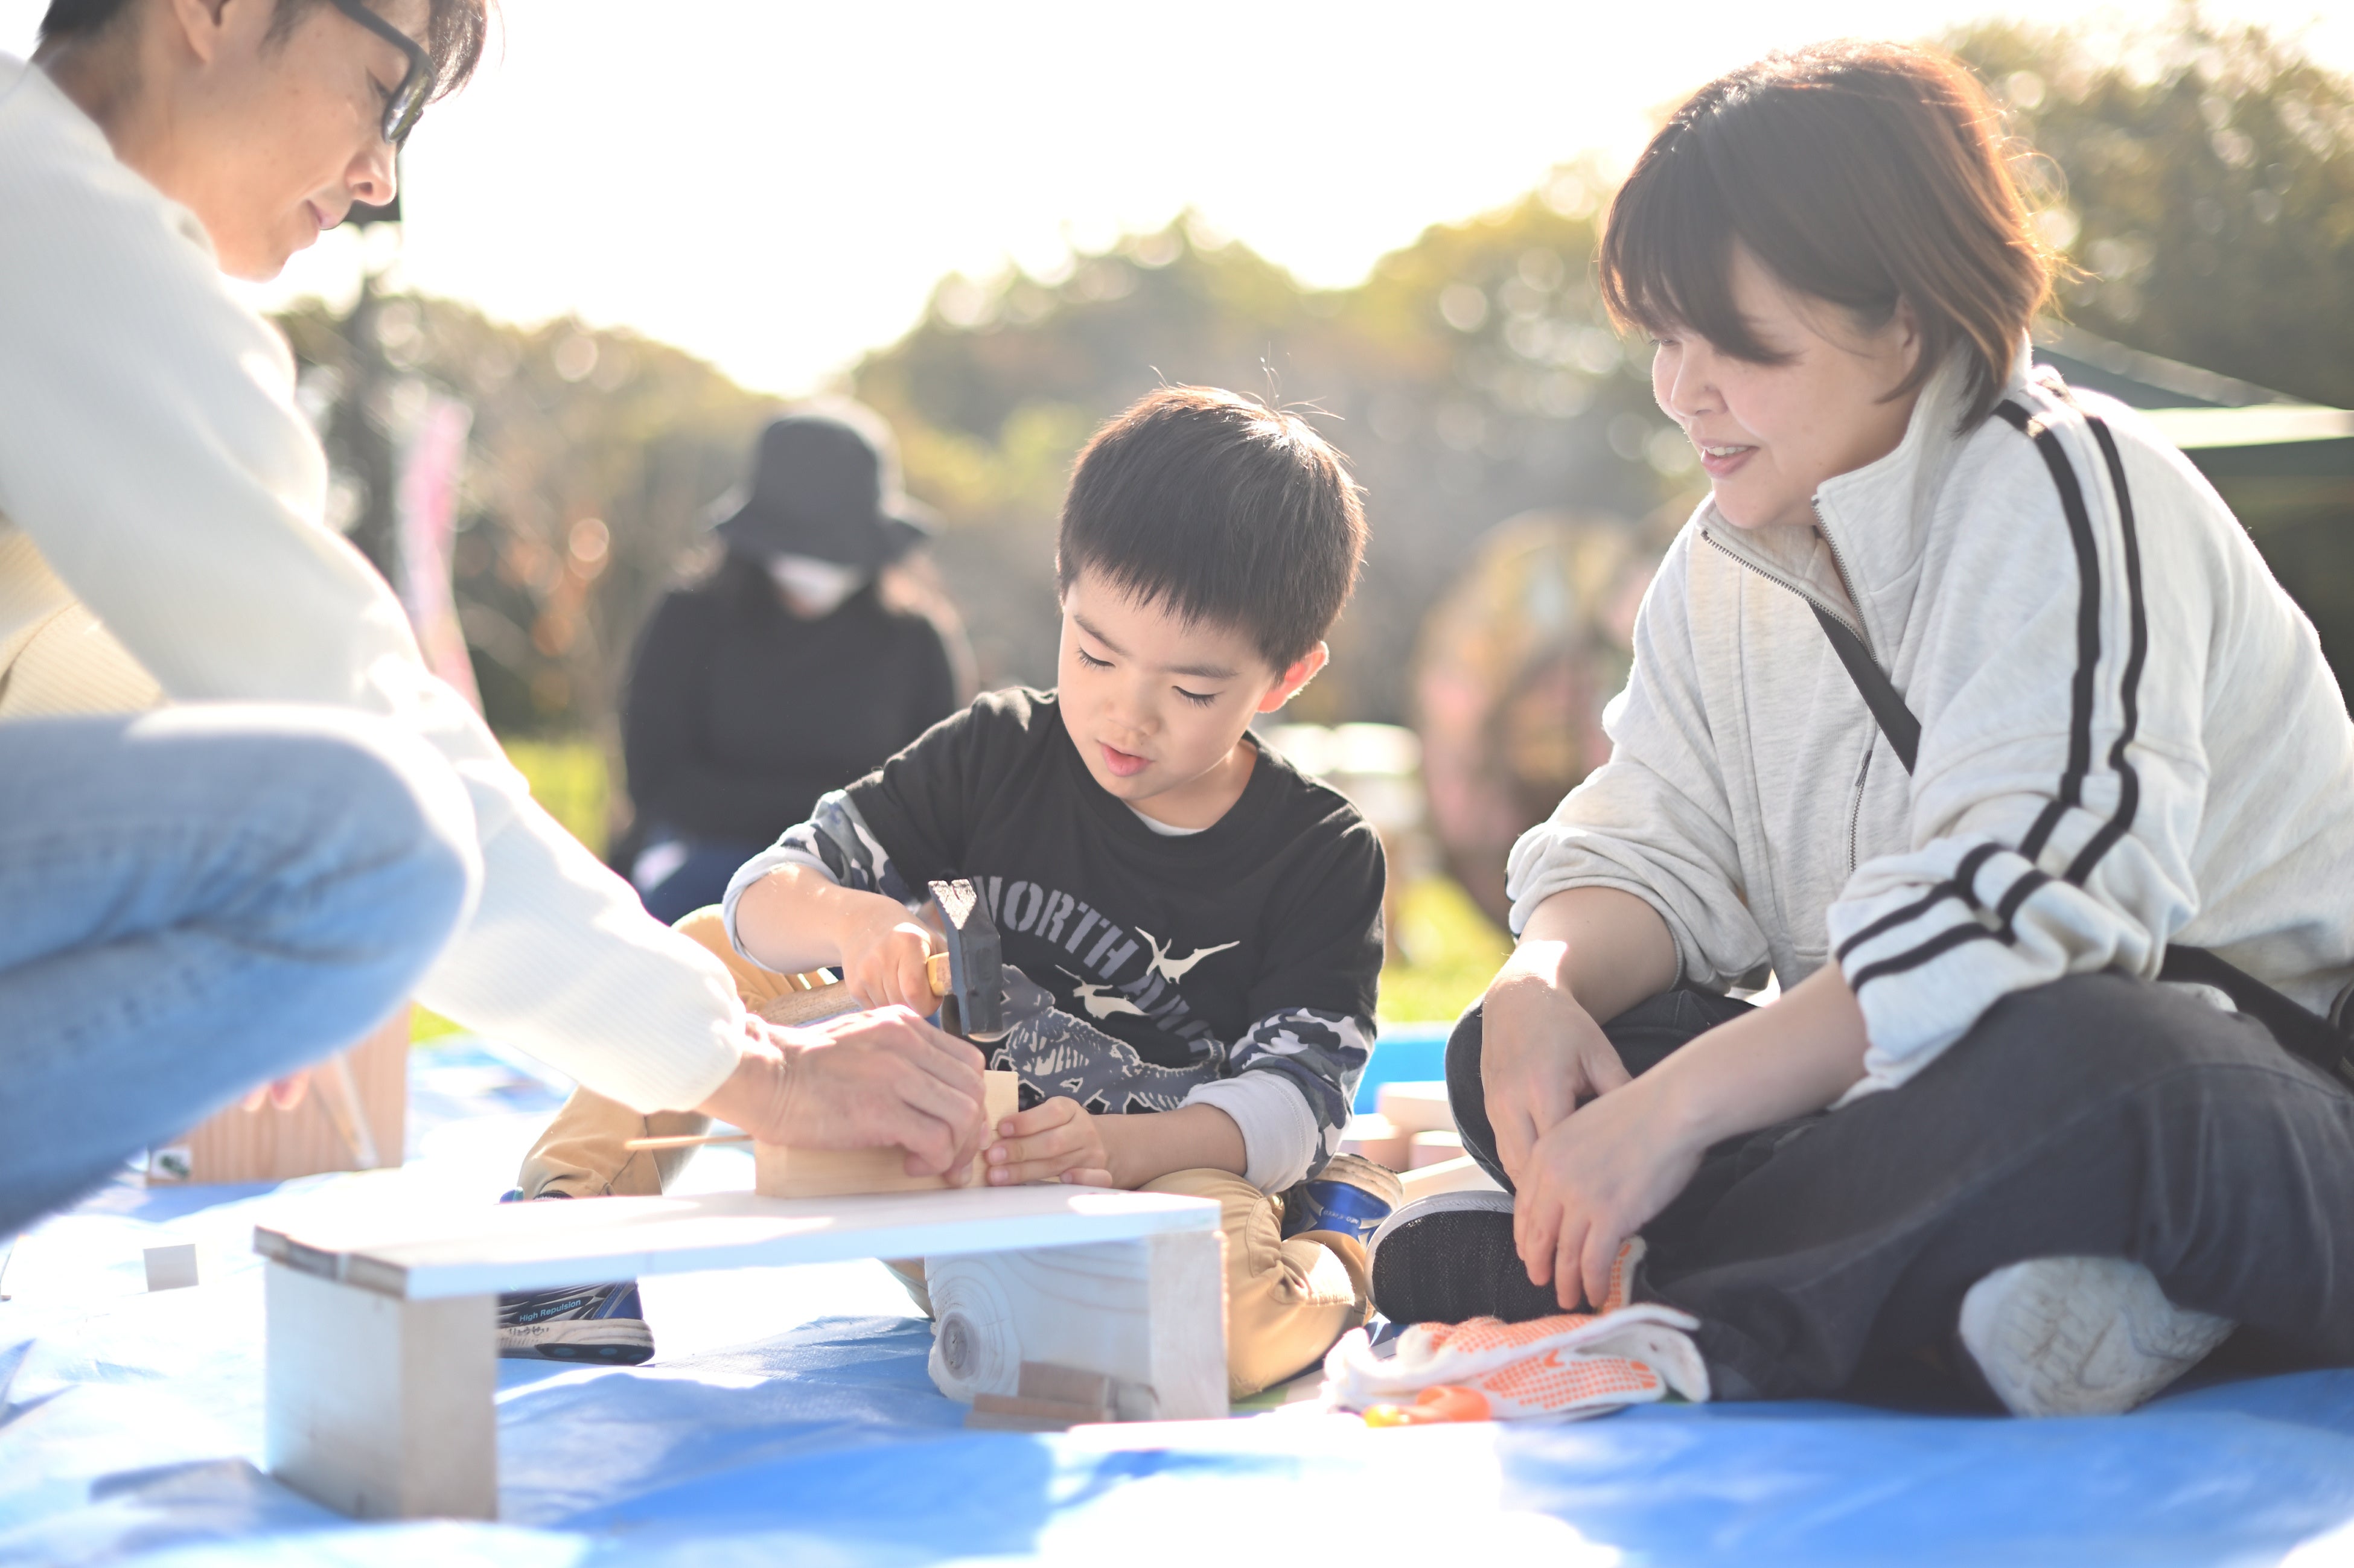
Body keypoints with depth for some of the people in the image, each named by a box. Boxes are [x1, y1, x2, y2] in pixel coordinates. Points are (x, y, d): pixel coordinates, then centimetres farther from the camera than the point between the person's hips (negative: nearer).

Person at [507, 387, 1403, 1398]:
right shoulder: (997, 756, -2)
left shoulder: (1325, 858, -9)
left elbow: (1290, 1100, -19)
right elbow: (764, 894, -7)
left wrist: (1119, 1147, -40)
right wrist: (852, 923, -33)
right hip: (938, 1165, 4)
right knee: (710, 949, -4)